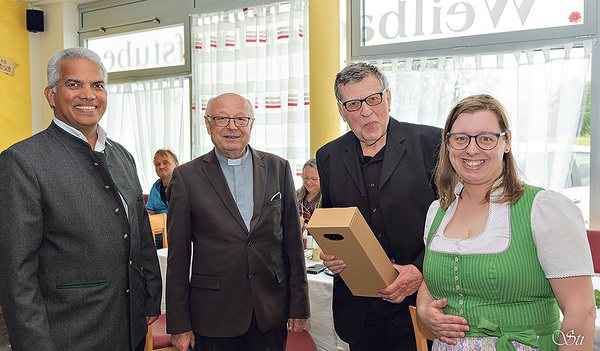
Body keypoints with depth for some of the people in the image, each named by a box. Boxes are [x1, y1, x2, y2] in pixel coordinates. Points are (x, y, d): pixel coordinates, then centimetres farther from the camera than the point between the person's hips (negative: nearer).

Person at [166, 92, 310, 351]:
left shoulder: (278, 169, 2)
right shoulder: (186, 177, -3)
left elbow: (293, 241, 4)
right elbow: (178, 258, -2)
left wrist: (299, 306, 3)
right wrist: (179, 324, -2)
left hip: (271, 314, 2)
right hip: (213, 318, -1)